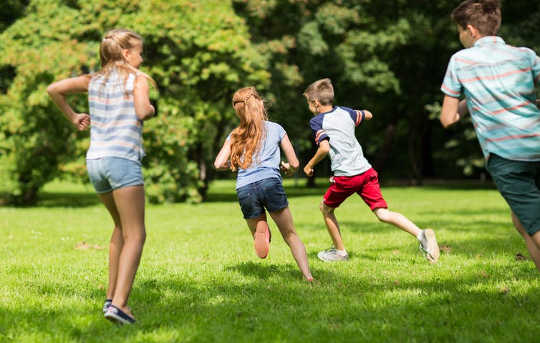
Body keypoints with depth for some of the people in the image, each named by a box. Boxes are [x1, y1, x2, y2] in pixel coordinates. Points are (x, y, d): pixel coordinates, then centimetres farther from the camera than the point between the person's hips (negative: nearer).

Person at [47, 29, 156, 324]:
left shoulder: (94, 80, 17)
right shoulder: (137, 78, 1)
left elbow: (53, 89, 16)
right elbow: (142, 112, -15)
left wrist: (72, 117, 25)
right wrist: (151, 109, 7)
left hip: (95, 159, 7)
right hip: (123, 158, -7)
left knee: (122, 227, 23)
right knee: (135, 234, -6)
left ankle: (112, 296, 21)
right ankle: (118, 303, -20)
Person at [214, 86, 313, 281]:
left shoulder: (234, 136, 19)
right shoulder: (276, 129, 15)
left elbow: (218, 164, 6)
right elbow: (294, 163, 14)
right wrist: (287, 168, 37)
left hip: (244, 189, 2)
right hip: (270, 183, -2)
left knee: (259, 236, 18)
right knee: (290, 234, 6)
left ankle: (260, 234, -17)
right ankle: (307, 276, -11)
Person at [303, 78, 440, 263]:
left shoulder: (316, 121, -2)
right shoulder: (345, 112, 15)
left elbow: (324, 148, -15)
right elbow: (368, 115, 34)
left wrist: (310, 165, -1)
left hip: (345, 176, -5)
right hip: (366, 171, 5)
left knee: (326, 208, 20)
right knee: (383, 213, -1)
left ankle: (340, 251, 26)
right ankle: (421, 234, -22)